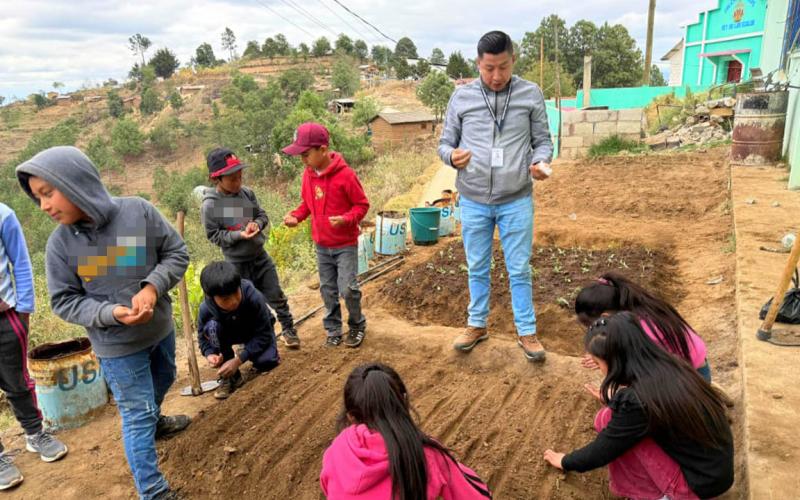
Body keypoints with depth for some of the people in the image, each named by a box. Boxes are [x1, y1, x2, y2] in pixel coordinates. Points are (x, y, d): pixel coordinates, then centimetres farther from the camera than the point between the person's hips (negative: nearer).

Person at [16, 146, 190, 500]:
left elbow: (176, 253, -9)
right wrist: (111, 313, -27)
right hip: (117, 345, -3)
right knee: (137, 414, 4)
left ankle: (154, 421, 61)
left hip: (161, 328, 3)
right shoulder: (60, 242, -17)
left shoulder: (138, 211, -19)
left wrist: (152, 286, -26)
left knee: (163, 380, 29)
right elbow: (64, 301, -10)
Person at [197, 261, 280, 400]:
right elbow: (203, 337, -12)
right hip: (231, 333, 2)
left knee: (266, 362, -31)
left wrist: (238, 360, -35)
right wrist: (209, 354, -34)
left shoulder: (254, 297, -38)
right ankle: (230, 376, -14)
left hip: (258, 332, -2)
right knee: (212, 326, -32)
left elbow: (264, 334, -29)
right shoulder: (206, 309, -30)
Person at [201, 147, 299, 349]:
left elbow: (262, 215, 6)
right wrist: (240, 235, -25)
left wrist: (257, 224, -16)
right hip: (238, 263, -4)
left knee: (276, 295, 12)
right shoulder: (210, 205, -17)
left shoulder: (247, 193, -5)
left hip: (260, 256, 4)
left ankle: (288, 329, 29)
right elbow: (214, 236, -13)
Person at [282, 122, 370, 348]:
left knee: (347, 289, -6)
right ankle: (333, 329, 27)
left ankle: (357, 325, 19)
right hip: (322, 245, 6)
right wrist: (296, 216, -6)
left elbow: (362, 204, -12)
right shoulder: (308, 174, -1)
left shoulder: (345, 174, -19)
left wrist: (346, 219, -29)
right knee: (327, 290, 12)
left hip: (345, 245, -5)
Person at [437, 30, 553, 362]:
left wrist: (540, 161, -17)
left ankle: (527, 332, 22)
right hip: (473, 201, 1)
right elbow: (445, 142, 5)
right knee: (477, 268, 14)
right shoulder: (461, 96, 1)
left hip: (517, 201, -1)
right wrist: (452, 156, -18)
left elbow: (543, 140, 5)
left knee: (519, 270, 8)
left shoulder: (531, 94, 0)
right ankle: (477, 325, 30)